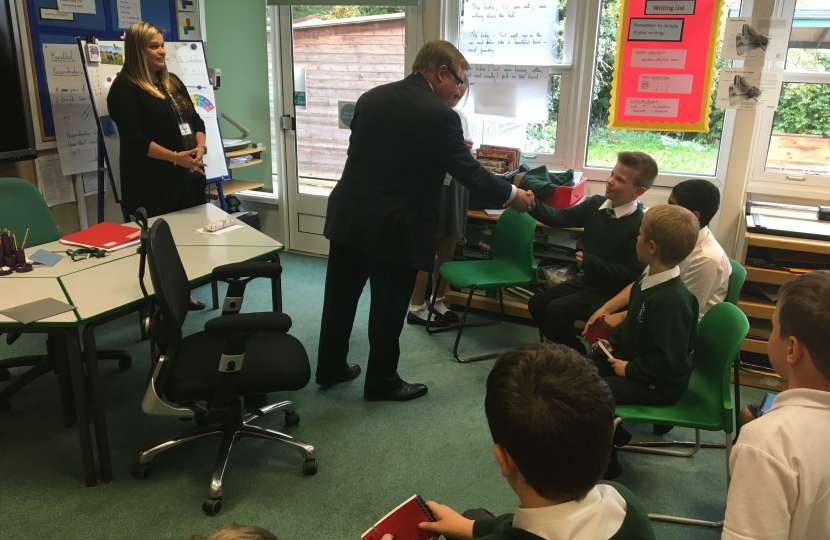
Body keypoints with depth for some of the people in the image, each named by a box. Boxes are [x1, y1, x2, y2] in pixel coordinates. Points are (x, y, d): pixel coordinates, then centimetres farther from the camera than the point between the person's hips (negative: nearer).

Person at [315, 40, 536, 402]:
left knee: (340, 298, 17)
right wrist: (511, 196, 4)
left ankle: (330, 369, 33)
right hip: (393, 227, -7)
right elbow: (468, 171, -10)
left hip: (349, 215, 7)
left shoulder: (371, 97, 7)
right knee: (388, 306, 8)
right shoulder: (438, 114, -14)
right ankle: (381, 382, 24)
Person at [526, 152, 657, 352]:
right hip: (586, 280, 8)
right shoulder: (596, 204, -2)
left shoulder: (640, 225, -23)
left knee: (556, 311, -20)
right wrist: (533, 205, -16)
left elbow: (634, 273, -23)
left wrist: (590, 262, -20)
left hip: (611, 291, -8)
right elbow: (561, 218, 3)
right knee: (537, 303, 4)